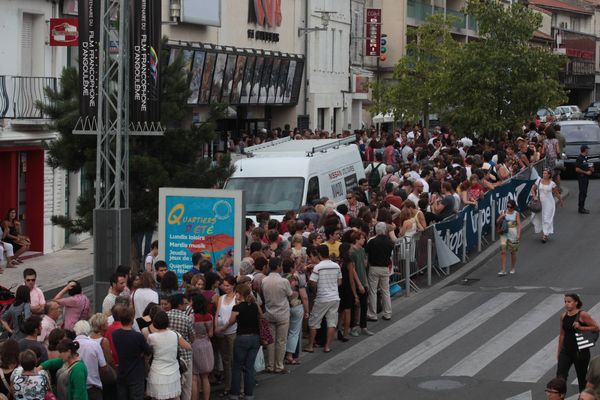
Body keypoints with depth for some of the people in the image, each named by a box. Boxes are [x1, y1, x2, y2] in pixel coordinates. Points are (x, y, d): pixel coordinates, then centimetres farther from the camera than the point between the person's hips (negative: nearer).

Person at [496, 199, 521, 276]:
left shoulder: (516, 214, -2)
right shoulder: (504, 212, 4)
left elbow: (519, 225, -7)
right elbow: (497, 222, 6)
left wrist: (518, 234, -17)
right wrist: (501, 217, -13)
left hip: (513, 234, -2)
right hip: (504, 234, 2)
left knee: (513, 252, 9)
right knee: (503, 251, -6)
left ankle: (512, 269, 26)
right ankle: (503, 270, -7)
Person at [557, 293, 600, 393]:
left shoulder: (583, 315, -10)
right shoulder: (563, 316, 5)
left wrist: (581, 327, -22)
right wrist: (559, 352, 15)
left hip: (580, 351, -4)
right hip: (566, 351, 4)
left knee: (582, 377, 8)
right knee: (560, 375, -11)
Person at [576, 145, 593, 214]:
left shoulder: (585, 158, 14)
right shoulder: (579, 158, -16)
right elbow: (577, 169, -20)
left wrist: (590, 169, 8)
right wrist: (586, 172, -17)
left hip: (585, 177, 10)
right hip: (582, 177, -10)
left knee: (584, 193, 13)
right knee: (582, 193, -7)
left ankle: (581, 207, 21)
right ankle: (581, 209, -3)